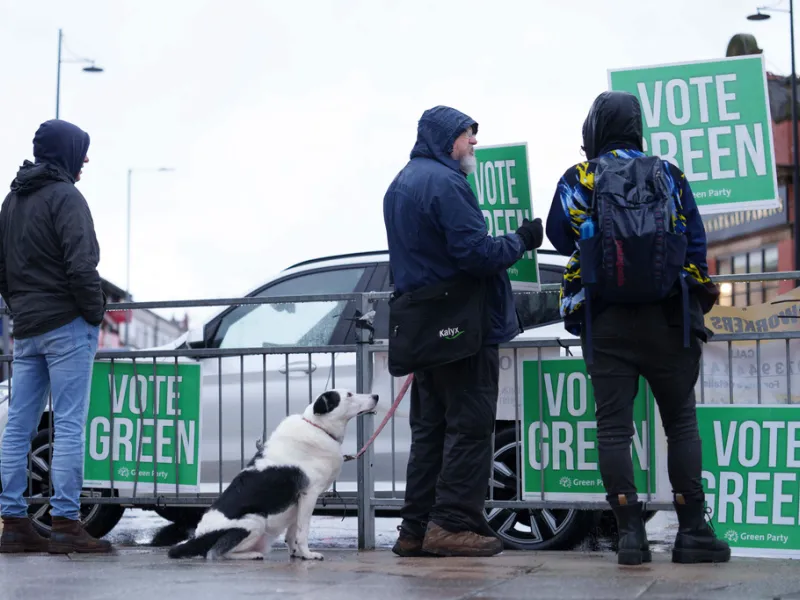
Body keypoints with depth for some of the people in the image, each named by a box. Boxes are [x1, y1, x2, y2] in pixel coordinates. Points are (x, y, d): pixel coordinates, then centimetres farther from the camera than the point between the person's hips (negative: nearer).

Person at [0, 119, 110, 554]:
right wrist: (95, 313, -8)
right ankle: (65, 524, -9)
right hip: (67, 326, -8)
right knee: (69, 425, -7)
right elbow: (81, 266, -18)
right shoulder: (64, 196, -10)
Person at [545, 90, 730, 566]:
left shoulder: (581, 179, 1)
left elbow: (560, 237, 11)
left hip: (605, 324, 0)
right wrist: (695, 307, 15)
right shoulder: (670, 176, 5)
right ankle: (693, 531, 4)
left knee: (614, 426, 2)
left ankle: (631, 534, -3)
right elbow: (696, 244, 6)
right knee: (681, 423, 7)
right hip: (666, 319, 1)